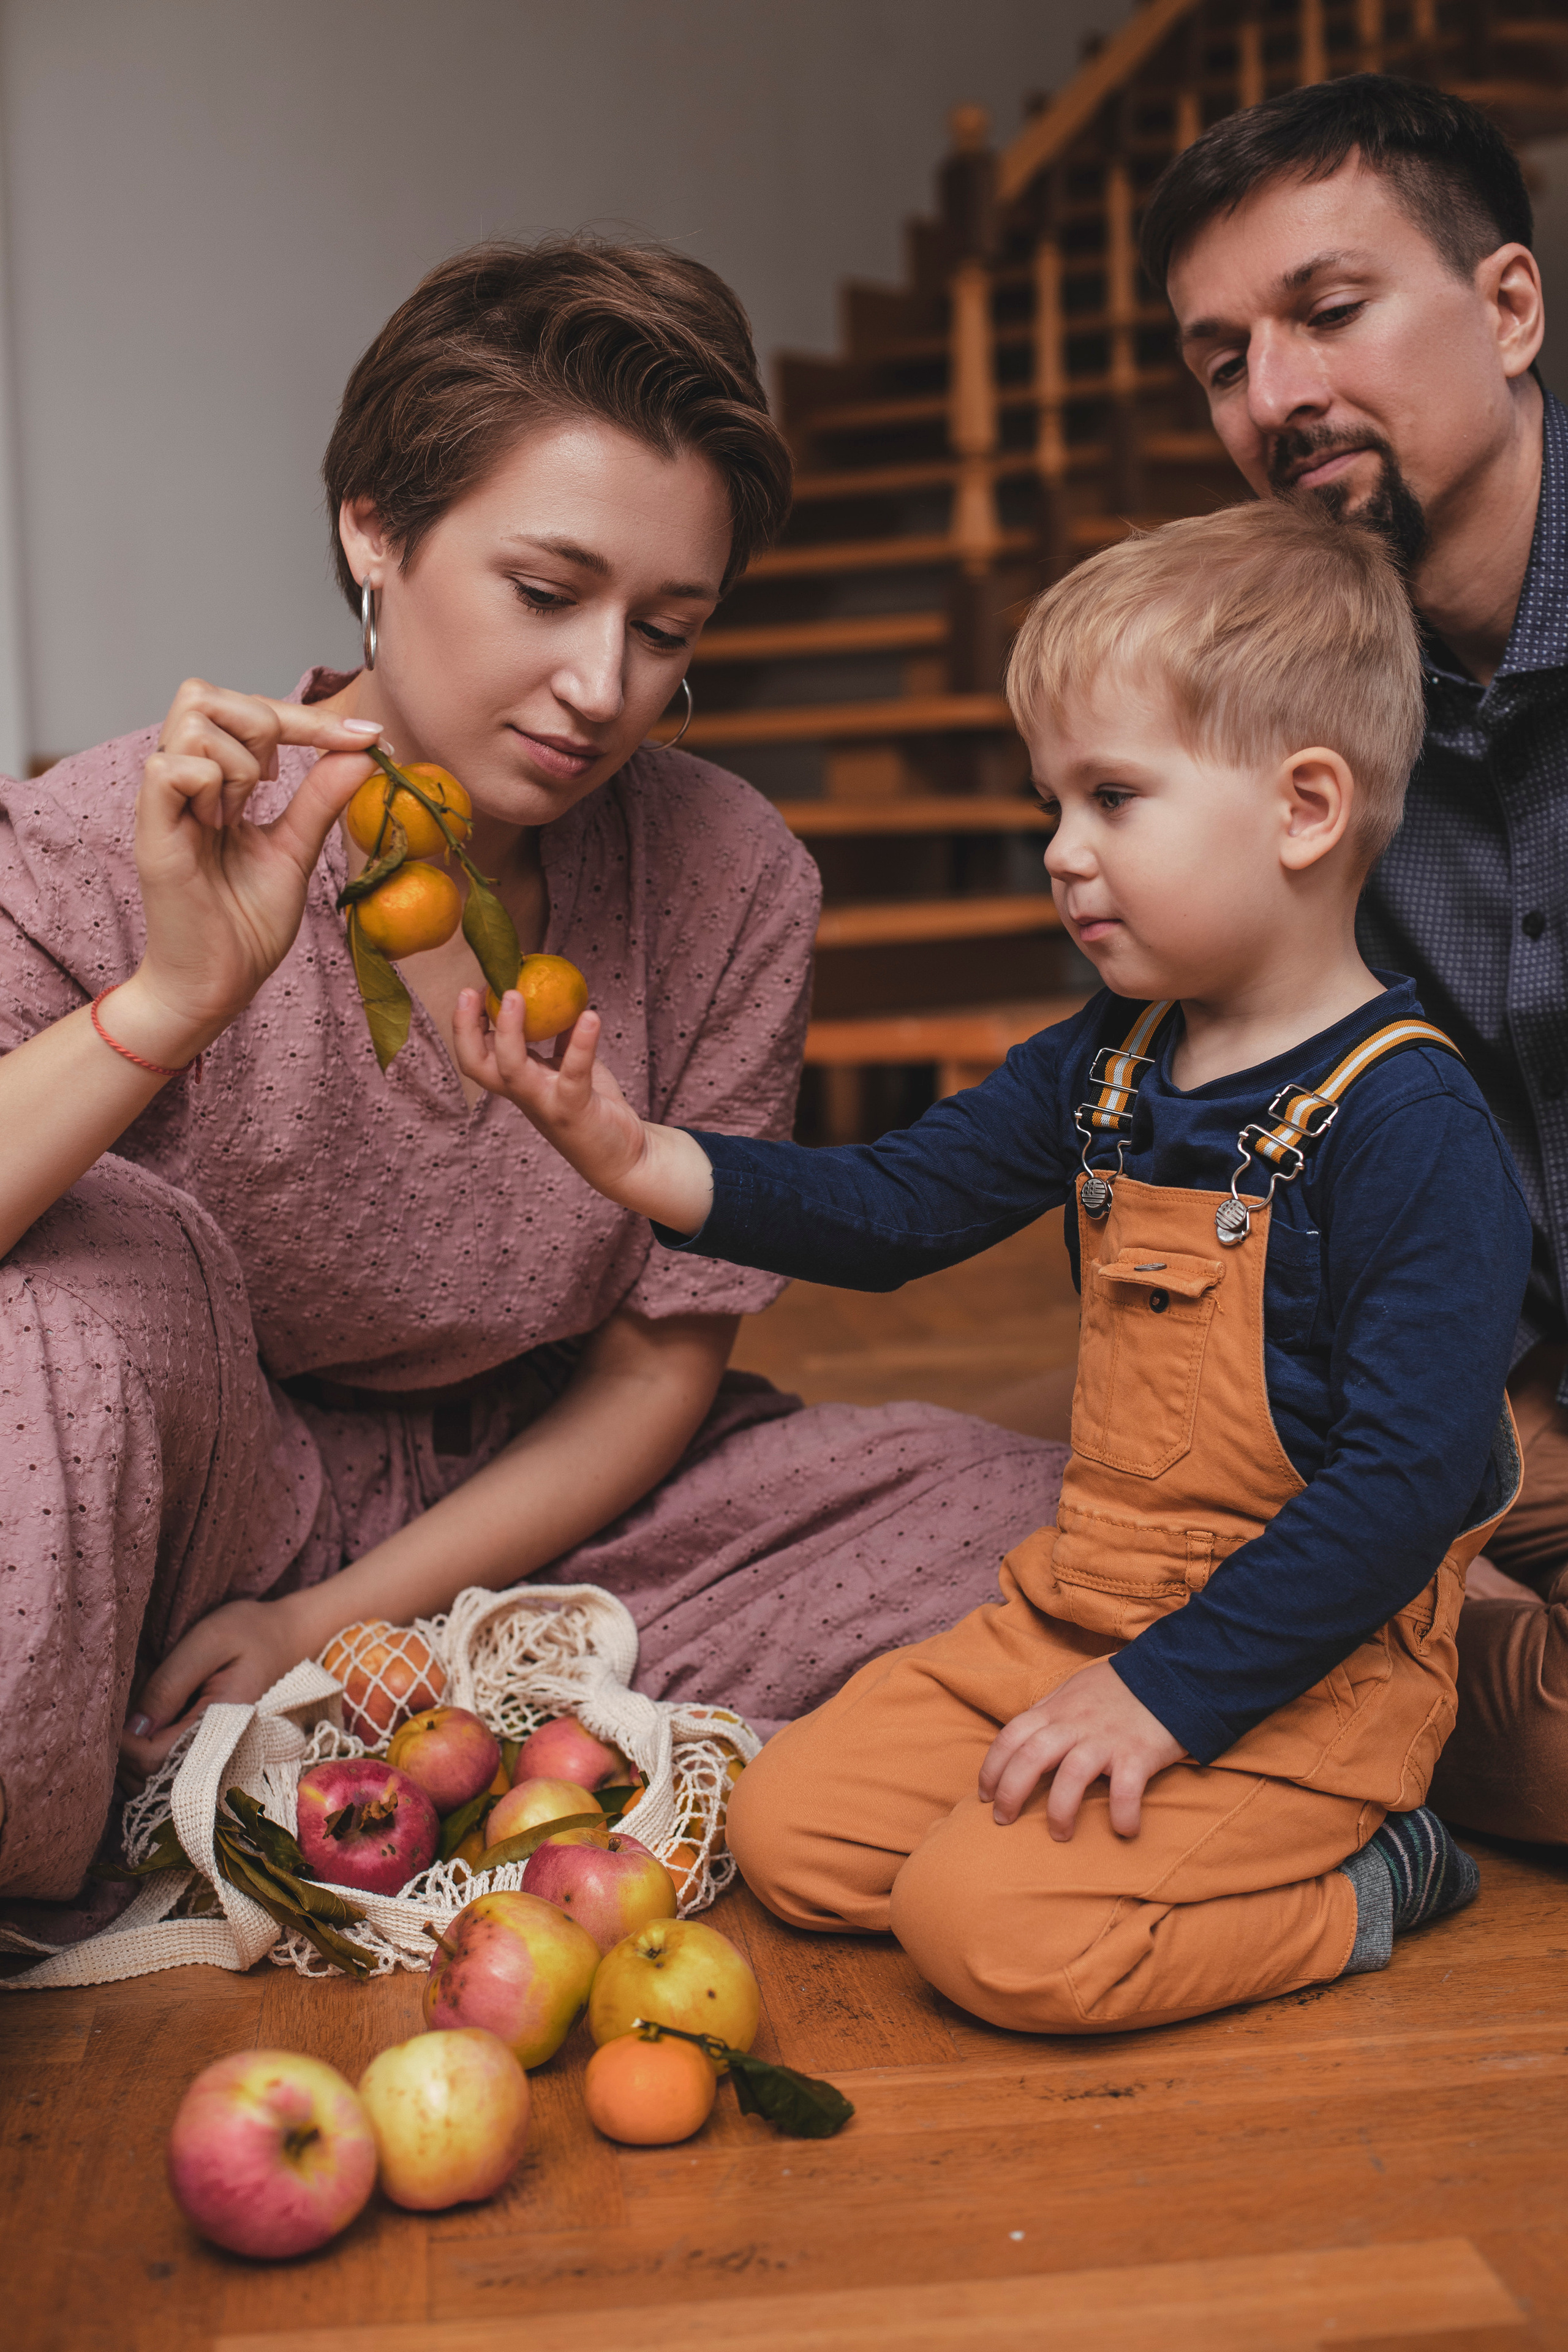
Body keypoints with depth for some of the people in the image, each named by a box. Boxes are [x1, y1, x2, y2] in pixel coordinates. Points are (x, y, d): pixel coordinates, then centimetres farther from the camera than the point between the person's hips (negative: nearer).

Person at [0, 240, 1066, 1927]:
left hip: (507, 1521, 4)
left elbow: (656, 1371, -5)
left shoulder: (729, 885, -12)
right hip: (183, 1522, -3)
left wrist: (332, 1625, -12)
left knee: (1005, 1509, -15)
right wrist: (176, 1001, -44)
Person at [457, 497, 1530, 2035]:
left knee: (992, 1924, -23)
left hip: (1299, 1668, -8)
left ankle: (1361, 1889, 1)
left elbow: (1406, 1481, -23)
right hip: (1075, 1610, 8)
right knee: (790, 1827, 5)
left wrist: (1165, 1693, -23)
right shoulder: (1104, 1066, 4)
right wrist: (633, 1157, -6)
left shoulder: (1410, 1126, -20)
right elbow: (891, 1209, 9)